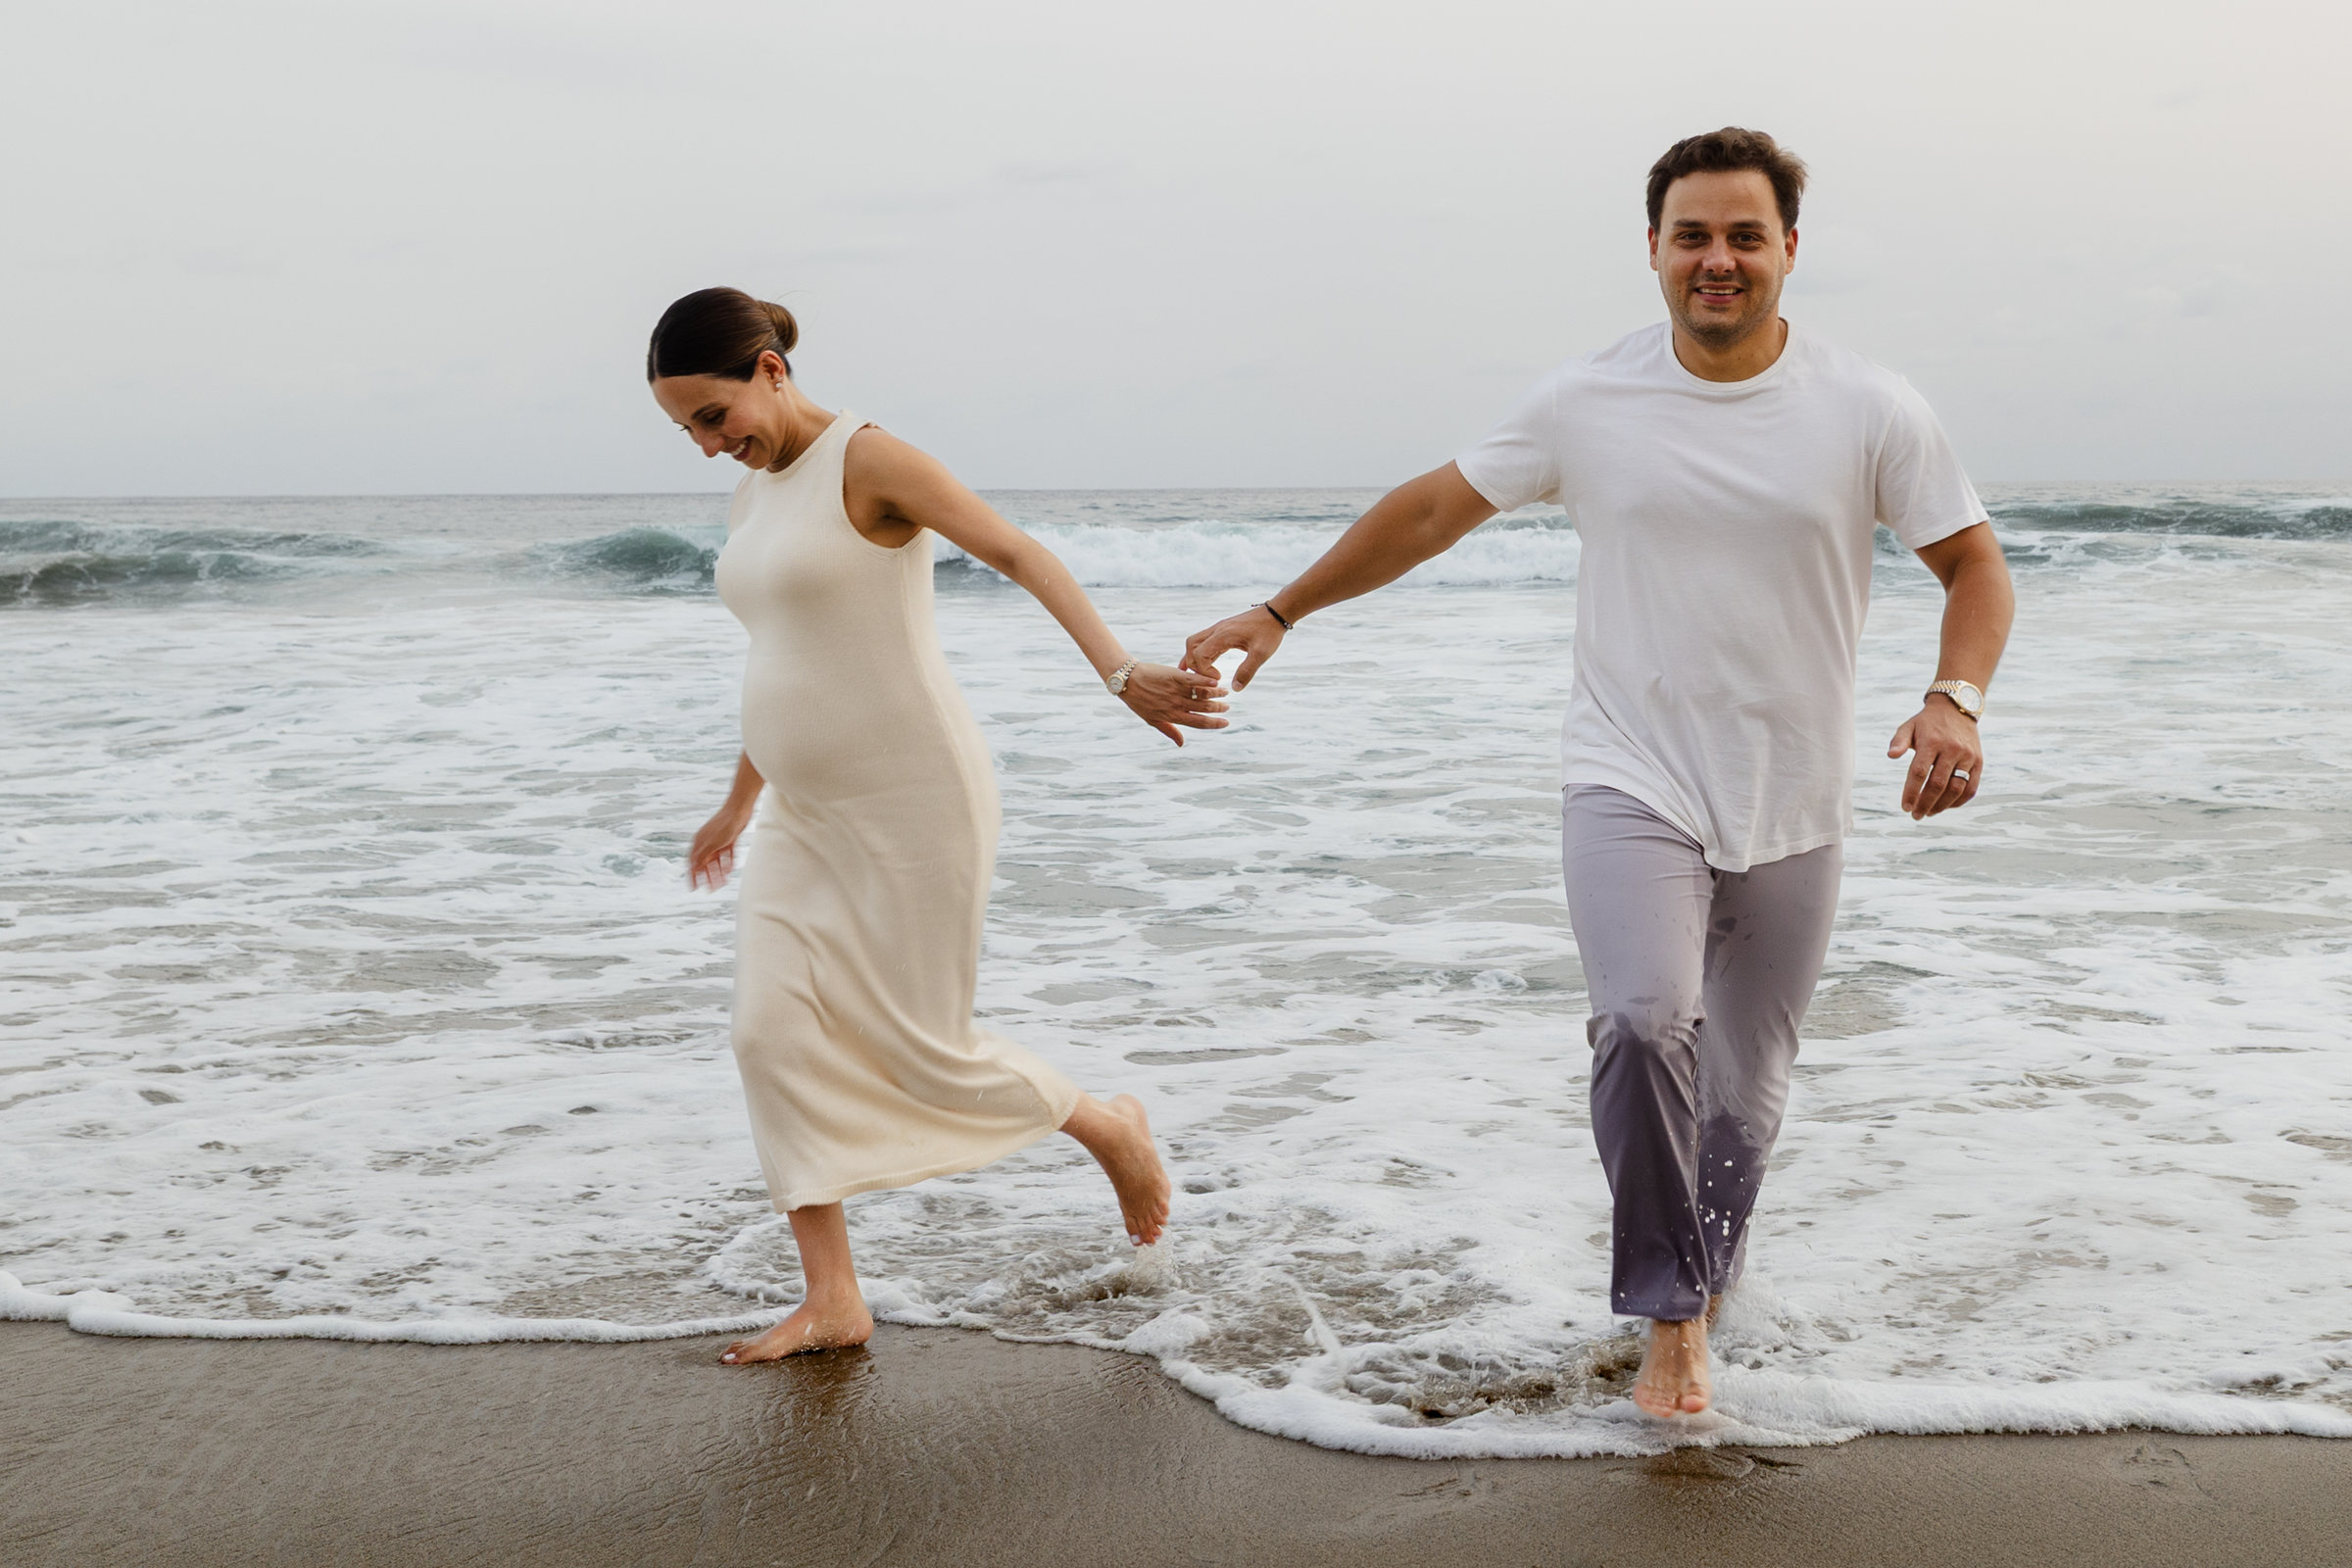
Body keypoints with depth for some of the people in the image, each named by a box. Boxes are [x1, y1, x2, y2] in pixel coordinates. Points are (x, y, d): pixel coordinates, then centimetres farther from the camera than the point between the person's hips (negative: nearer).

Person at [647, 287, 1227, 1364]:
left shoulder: (868, 462, -12)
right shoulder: (752, 502, 13)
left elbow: (1019, 555, -22)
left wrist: (1117, 672, -37)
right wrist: (740, 805, 33)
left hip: (912, 806, -8)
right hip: (807, 821, 8)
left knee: (923, 1052, -2)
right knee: (774, 1035, -3)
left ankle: (1111, 1129, 25)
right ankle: (832, 1302, 4)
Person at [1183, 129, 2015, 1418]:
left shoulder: (1869, 412, -2)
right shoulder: (1588, 403, 0)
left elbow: (1974, 565, 3)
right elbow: (1432, 511, 10)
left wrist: (1955, 702, -17)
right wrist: (1279, 612, 11)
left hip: (1791, 807, 1)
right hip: (1632, 783, -1)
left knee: (1746, 1091, 7)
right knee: (1644, 1022, -25)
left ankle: (1697, 1288, 31)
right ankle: (1671, 1311, -7)